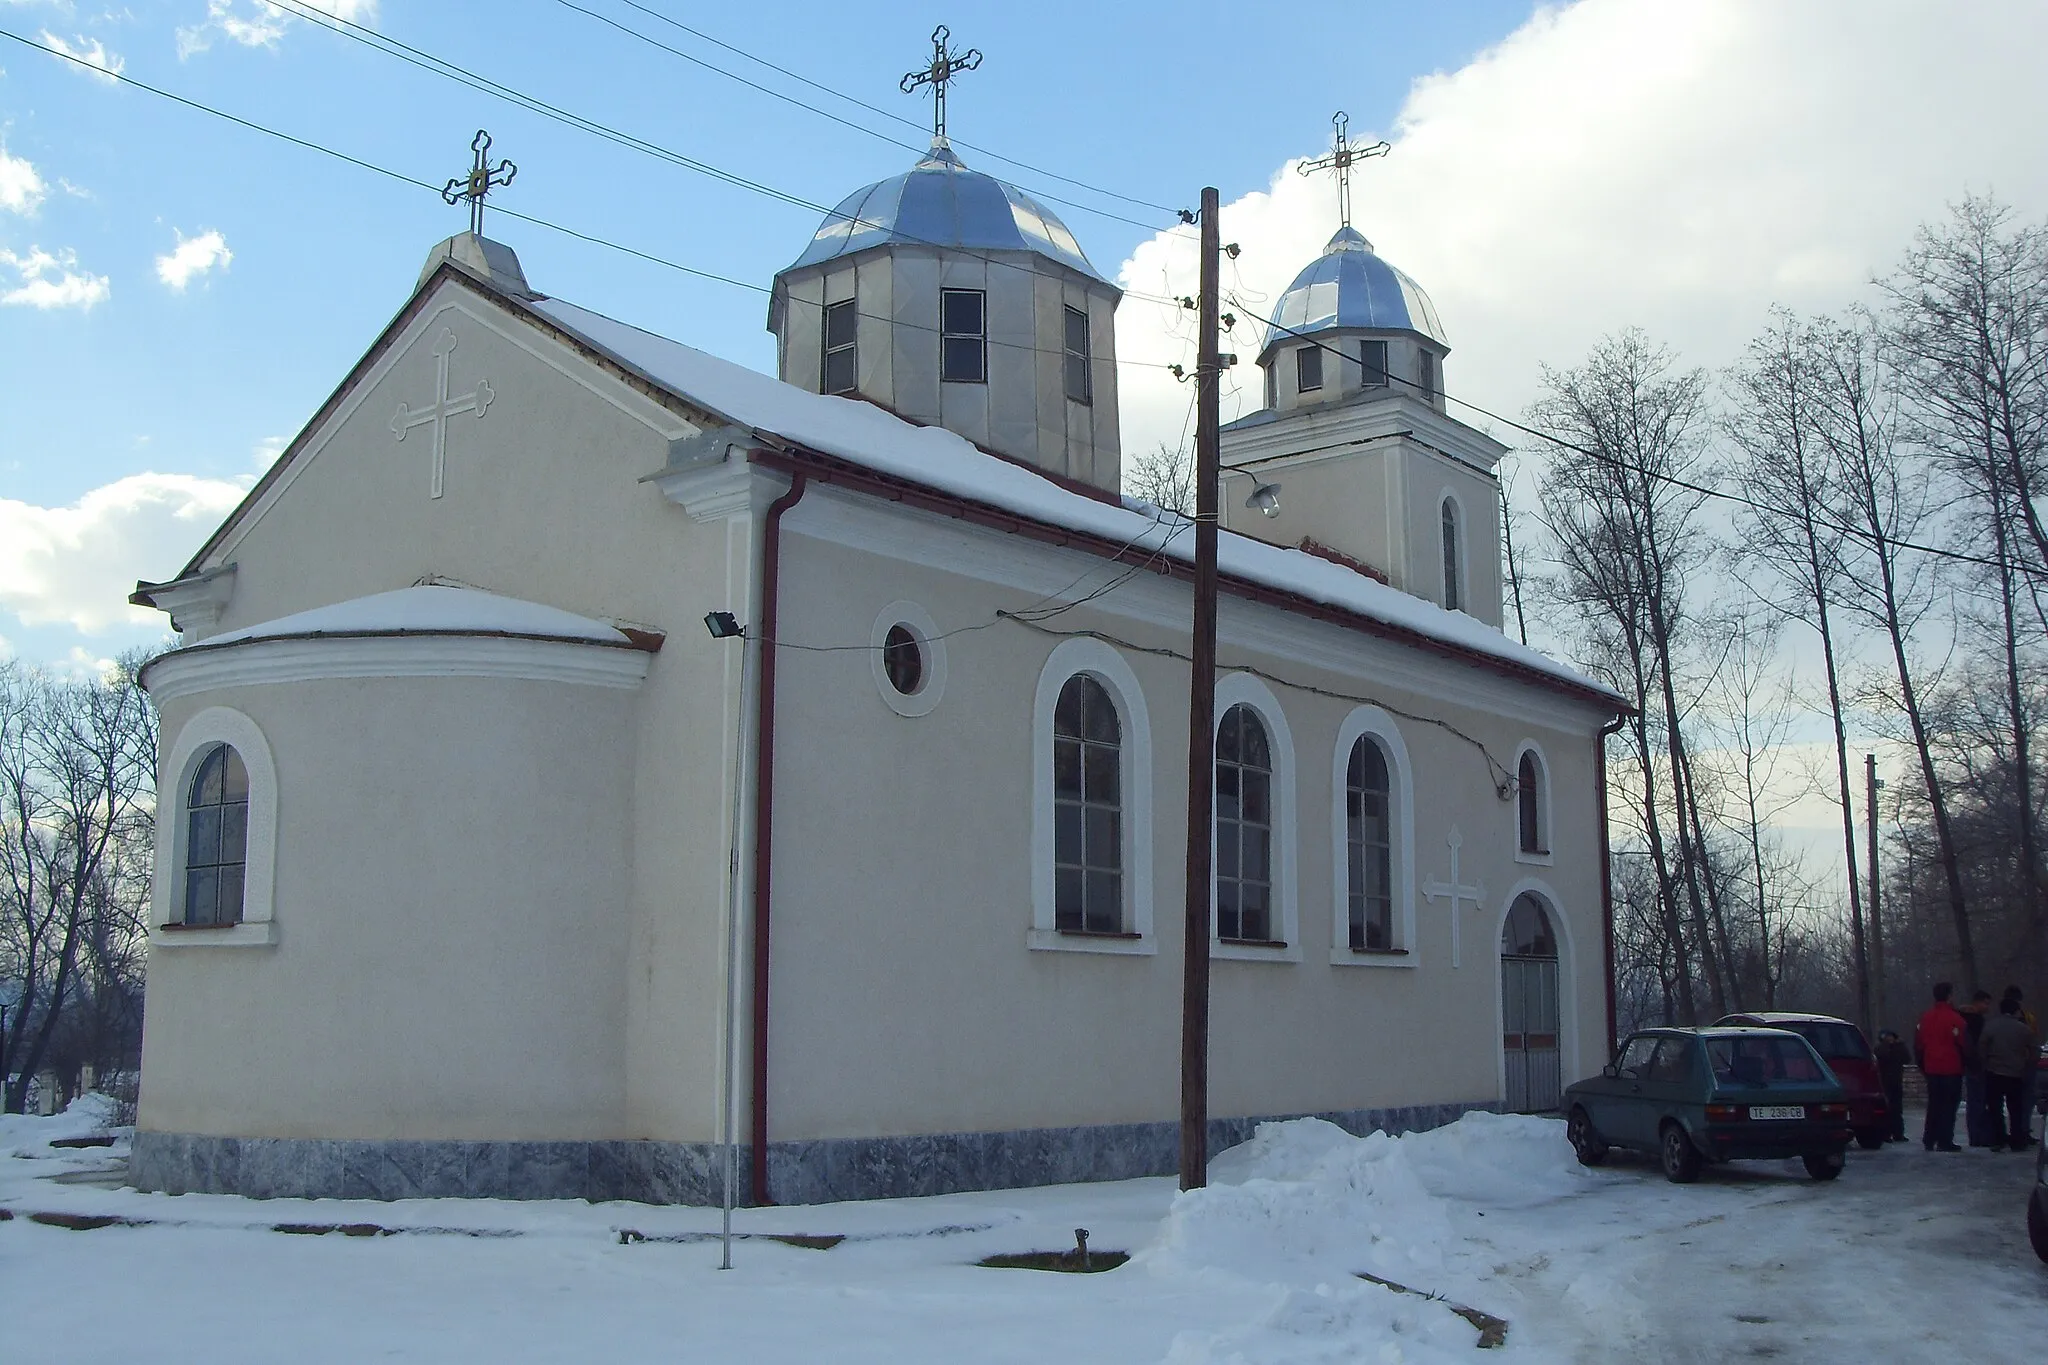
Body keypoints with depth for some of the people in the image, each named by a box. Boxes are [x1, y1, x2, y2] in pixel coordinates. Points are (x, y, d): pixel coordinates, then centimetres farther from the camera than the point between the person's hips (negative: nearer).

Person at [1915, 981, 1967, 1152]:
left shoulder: (1925, 1018, 8)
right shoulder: (1954, 1018, -13)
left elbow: (1918, 1045, 11)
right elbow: (1964, 1043, -12)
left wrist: (1922, 1066, 19)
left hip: (1932, 1069, 6)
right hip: (1951, 1069, -6)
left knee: (1934, 1105, 14)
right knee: (1948, 1106, -3)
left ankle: (1929, 1140, 14)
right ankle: (1945, 1141, -5)